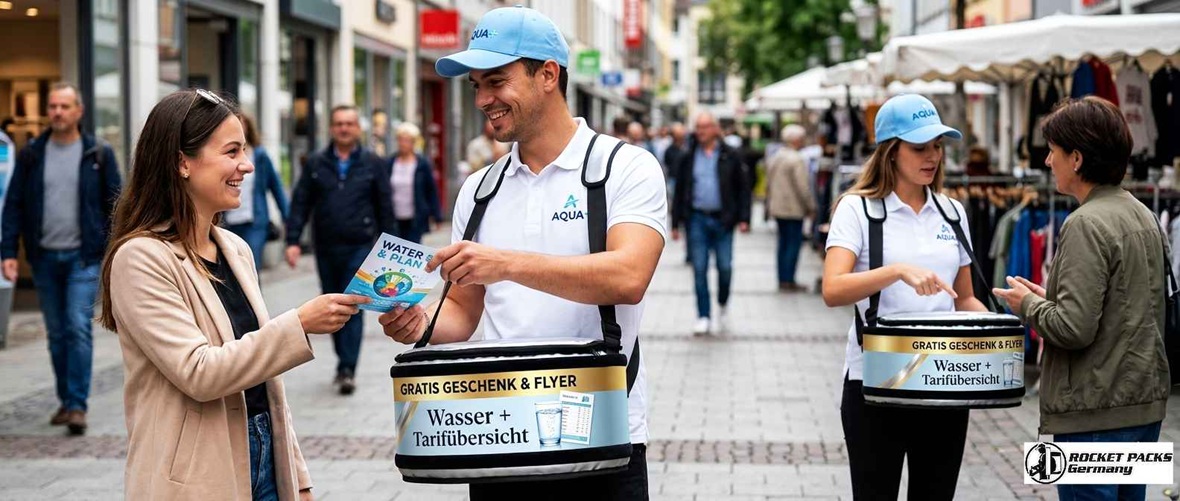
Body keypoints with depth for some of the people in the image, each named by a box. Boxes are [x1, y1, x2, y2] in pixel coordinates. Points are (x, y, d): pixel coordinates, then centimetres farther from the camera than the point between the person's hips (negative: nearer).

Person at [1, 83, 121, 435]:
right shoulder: (31, 155, 5)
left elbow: (115, 204, 3)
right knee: (57, 333, 9)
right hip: (45, 257, 3)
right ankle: (65, 401, 19)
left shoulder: (98, 154, 1)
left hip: (83, 257, -3)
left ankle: (77, 405, -10)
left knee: (78, 328, -12)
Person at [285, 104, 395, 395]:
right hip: (326, 248, 3)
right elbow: (300, 204, 4)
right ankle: (345, 362, 26)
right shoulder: (316, 164, 7)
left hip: (360, 248, -3)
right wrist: (293, 240, -6)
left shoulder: (373, 164, 4)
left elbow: (385, 207, 5)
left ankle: (347, 370, -11)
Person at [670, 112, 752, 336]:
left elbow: (743, 188, 2)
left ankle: (722, 305, 25)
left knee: (724, 267, -1)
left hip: (722, 219, -1)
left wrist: (743, 218, -5)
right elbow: (679, 191, 9)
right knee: (699, 269, 1)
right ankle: (703, 316, 8)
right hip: (697, 219, 1)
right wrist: (676, 223, 5)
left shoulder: (729, 156, 1)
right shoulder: (689, 157, 6)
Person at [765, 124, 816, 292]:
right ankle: (788, 281, -5)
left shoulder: (775, 158, 12)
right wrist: (811, 207, -9)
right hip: (794, 209, -8)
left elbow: (769, 184, 18)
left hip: (777, 208, 9)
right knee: (793, 244, -4)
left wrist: (770, 204, 25)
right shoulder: (797, 160, -16)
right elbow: (803, 187, -18)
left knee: (783, 243, 13)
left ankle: (782, 280, 14)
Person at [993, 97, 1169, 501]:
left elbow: (1074, 328, -22)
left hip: (1096, 414, -9)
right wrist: (1050, 299, 14)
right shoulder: (1143, 216, 11)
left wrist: (1029, 306, -4)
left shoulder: (1087, 224, -17)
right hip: (1145, 406, 9)